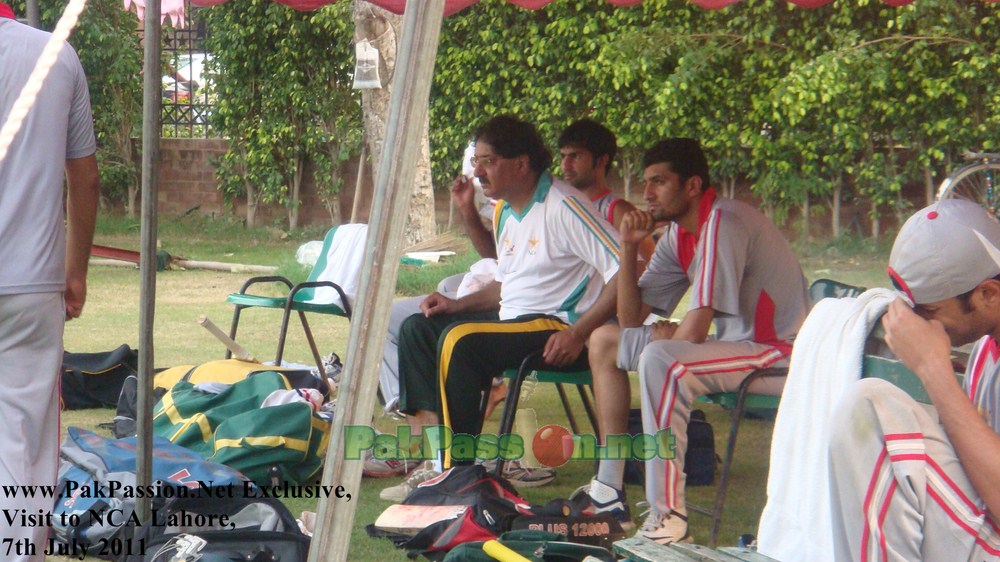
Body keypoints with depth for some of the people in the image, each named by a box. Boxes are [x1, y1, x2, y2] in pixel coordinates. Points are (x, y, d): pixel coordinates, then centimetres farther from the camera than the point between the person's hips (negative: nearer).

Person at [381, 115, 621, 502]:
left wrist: (578, 333, -26)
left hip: (558, 326, -10)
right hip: (512, 318, 10)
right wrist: (459, 304, 8)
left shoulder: (562, 208, -16)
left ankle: (456, 467, -23)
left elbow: (624, 271, -23)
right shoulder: (504, 212, 13)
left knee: (460, 340, -29)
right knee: (418, 328, 3)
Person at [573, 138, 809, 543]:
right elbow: (631, 318, 11)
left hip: (780, 354, -10)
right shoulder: (678, 236, 8)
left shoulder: (724, 224, -21)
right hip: (734, 344, 10)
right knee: (605, 340, 11)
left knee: (661, 359, -34)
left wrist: (665, 336, -3)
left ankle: (668, 516, -31)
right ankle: (609, 490, 8)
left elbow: (694, 332, -25)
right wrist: (629, 248, -1)